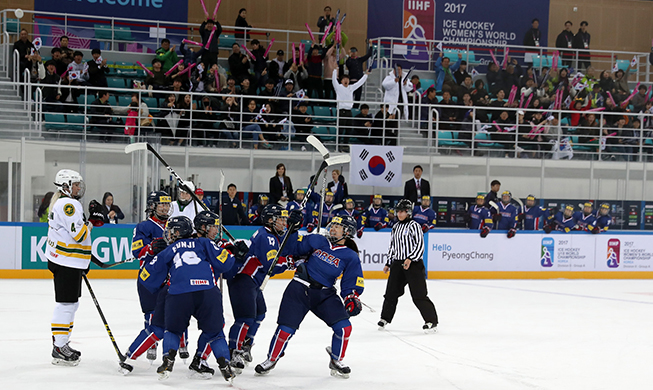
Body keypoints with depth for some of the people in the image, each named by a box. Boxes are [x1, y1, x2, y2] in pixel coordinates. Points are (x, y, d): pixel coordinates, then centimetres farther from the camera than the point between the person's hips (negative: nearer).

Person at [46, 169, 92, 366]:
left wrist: (84, 262, 24)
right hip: (66, 263, -11)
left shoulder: (62, 203, 19)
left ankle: (61, 343, 23)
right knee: (66, 303, -9)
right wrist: (88, 225, -4)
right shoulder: (67, 204, -16)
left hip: (70, 262, 11)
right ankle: (59, 349, -6)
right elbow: (79, 233, -25)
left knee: (71, 303, 16)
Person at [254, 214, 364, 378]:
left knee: (344, 327, -13)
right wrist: (292, 229, 0)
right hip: (299, 290, -1)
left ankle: (336, 361, 11)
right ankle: (271, 360, 16)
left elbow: (352, 284, 1)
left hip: (325, 294, 1)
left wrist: (352, 298, -16)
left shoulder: (351, 257, 1)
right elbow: (295, 248, 12)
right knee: (286, 328, -7)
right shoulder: (317, 241, 4)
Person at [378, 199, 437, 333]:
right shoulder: (396, 227, 16)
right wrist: (388, 263, 21)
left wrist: (410, 259, -23)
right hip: (397, 263, 7)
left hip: (413, 263, -7)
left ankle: (431, 322, -4)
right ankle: (385, 318, 24)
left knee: (419, 294, -9)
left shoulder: (414, 225, -8)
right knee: (391, 292, 9)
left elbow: (420, 245, -14)